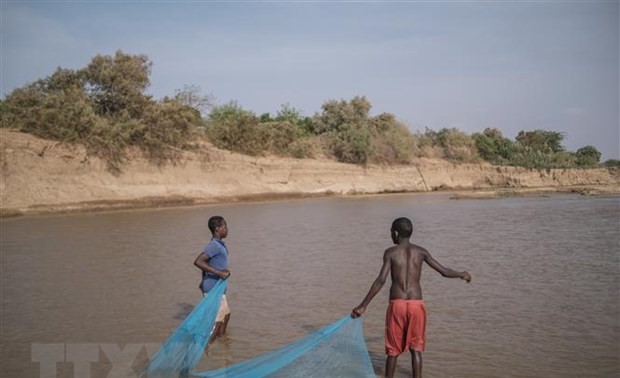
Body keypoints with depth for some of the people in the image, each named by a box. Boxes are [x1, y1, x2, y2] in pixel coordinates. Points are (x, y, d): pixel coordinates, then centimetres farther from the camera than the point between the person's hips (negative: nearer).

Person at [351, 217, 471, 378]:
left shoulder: (390, 252, -2)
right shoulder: (421, 251, 6)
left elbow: (381, 280, -12)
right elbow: (444, 271, 8)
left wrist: (363, 306, -10)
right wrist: (462, 274, 29)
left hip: (397, 304, -1)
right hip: (416, 305, 2)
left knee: (393, 350, 11)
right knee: (416, 349, 10)